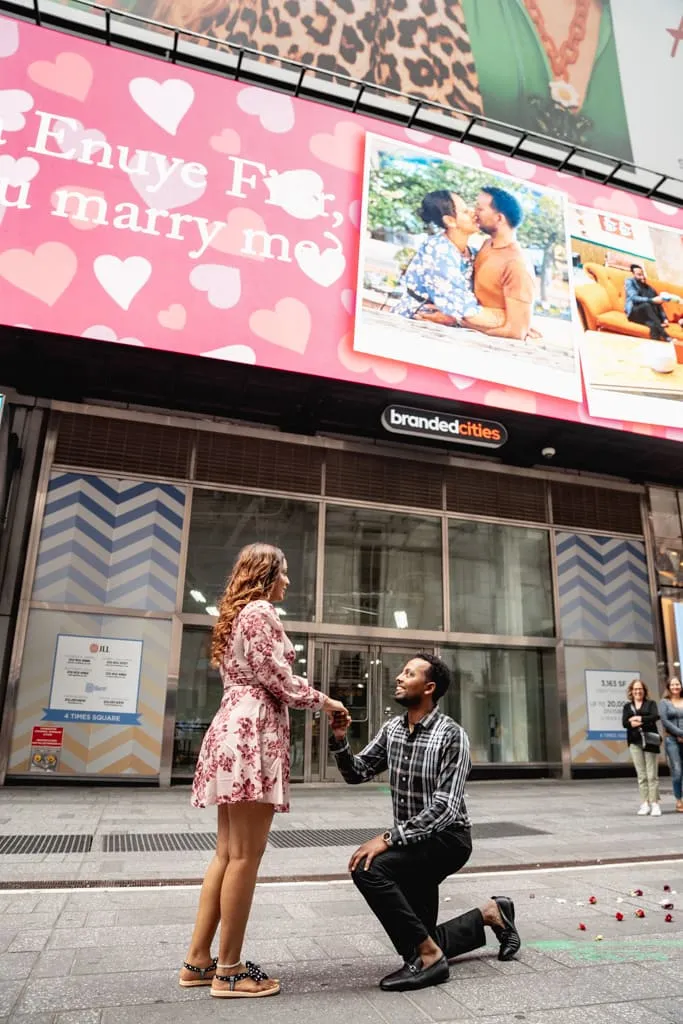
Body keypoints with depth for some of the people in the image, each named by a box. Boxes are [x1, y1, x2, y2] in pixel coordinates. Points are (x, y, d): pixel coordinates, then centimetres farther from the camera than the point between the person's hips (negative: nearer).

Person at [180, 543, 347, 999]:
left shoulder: (236, 614, 23)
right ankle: (229, 970, 5)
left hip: (234, 727, 10)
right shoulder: (260, 611, -7)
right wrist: (324, 701, 1)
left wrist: (311, 699, 21)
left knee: (228, 853, 12)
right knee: (245, 855, -4)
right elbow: (277, 678, -12)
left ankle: (198, 961, 18)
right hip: (254, 731, -10)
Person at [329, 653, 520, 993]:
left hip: (446, 838, -7)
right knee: (418, 941, 15)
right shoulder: (392, 729, 0)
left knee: (369, 869, -29)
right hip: (413, 842, 7)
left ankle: (428, 956, -14)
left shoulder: (451, 735, -21)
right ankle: (490, 914, 34)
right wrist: (340, 741, -16)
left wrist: (387, 838, -32)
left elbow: (445, 807, -27)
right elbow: (357, 773, 4)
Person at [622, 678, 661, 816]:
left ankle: (655, 804, -2)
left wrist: (639, 719, -11)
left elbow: (655, 716, -10)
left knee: (652, 774, -4)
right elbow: (624, 722, -2)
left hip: (649, 741, -2)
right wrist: (645, 721, -14)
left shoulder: (651, 703, 9)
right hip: (635, 742, 2)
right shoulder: (627, 706, 13)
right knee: (641, 775, 2)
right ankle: (645, 804, 6)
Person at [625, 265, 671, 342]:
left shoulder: (650, 288, 17)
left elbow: (658, 305, 11)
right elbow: (634, 298, -13)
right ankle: (665, 336, -43)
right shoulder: (630, 282, 4)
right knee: (646, 305, -35)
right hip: (633, 313, -5)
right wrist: (652, 300, -28)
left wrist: (665, 319, -7)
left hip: (647, 316, 5)